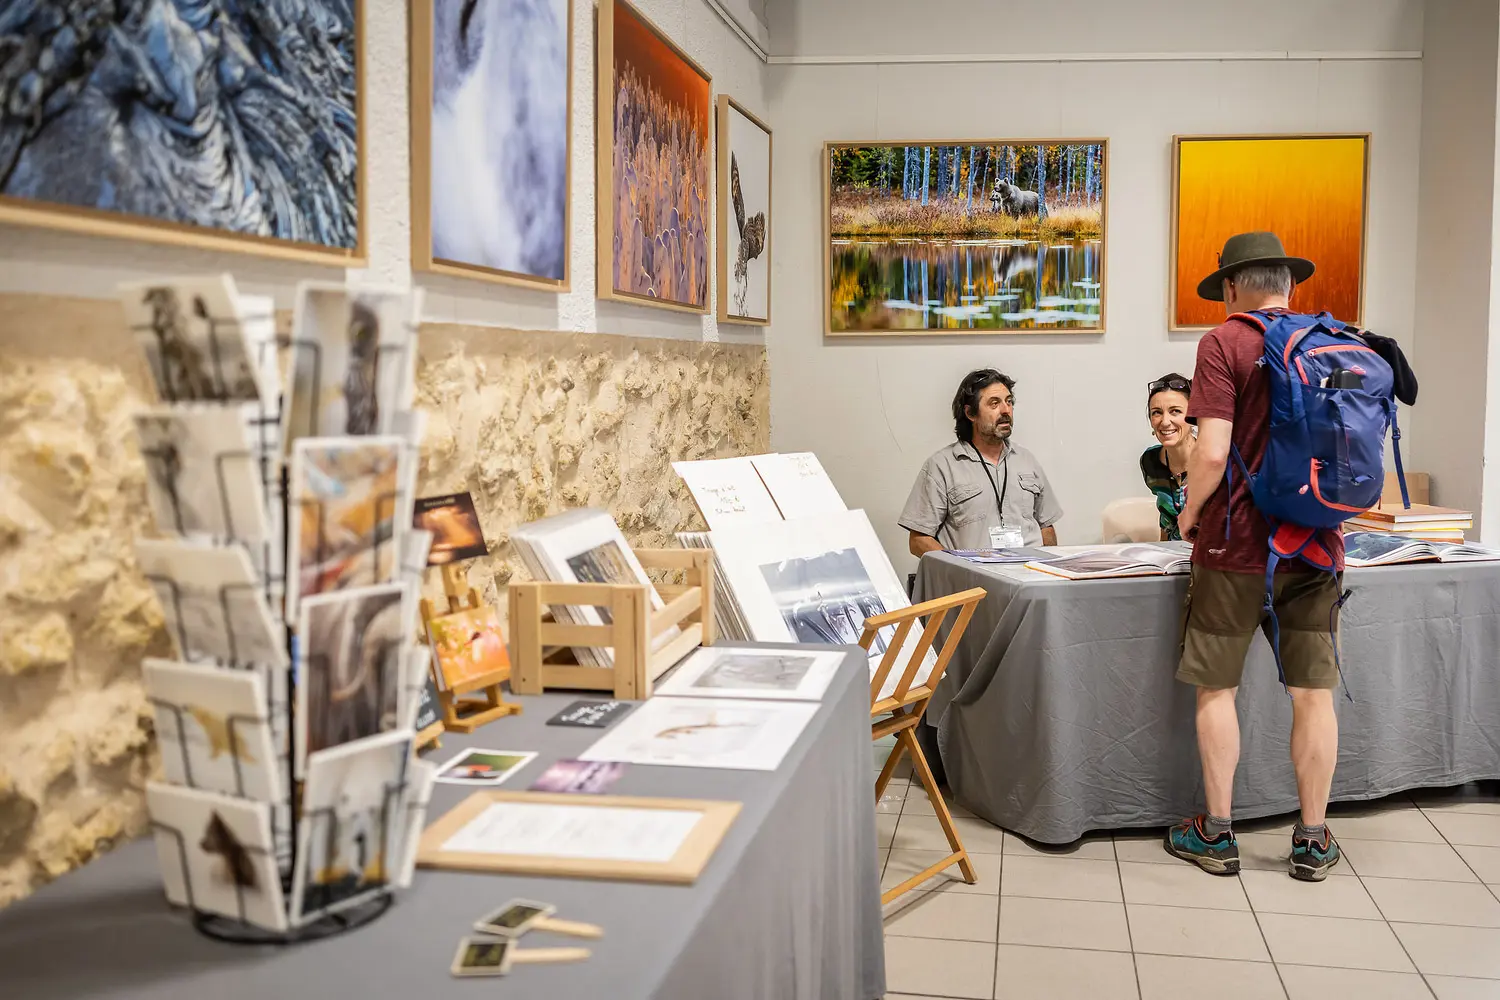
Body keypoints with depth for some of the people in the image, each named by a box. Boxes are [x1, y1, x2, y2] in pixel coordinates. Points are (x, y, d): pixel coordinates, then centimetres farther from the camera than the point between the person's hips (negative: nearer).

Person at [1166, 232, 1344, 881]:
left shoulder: (1224, 342, -9)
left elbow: (1213, 452, -18)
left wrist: (1190, 513, -1)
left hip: (1238, 542, -4)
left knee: (1216, 688, 8)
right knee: (1314, 693, 10)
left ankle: (1216, 834, 15)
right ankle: (1313, 841, 19)